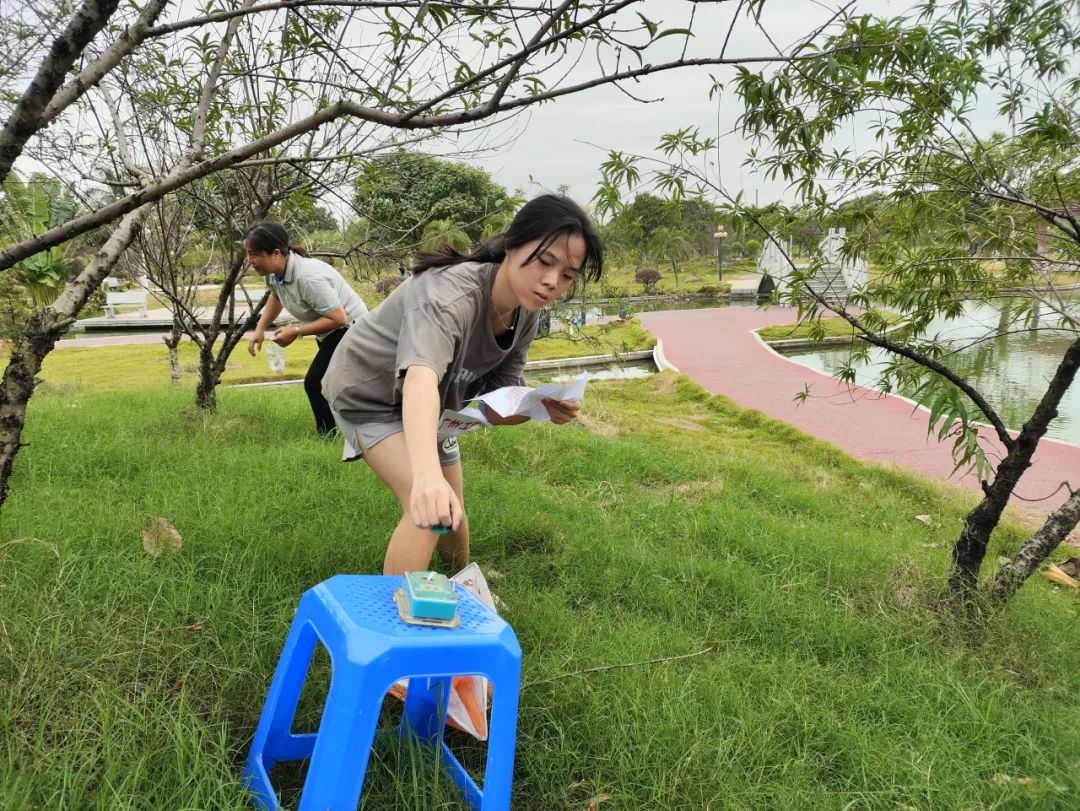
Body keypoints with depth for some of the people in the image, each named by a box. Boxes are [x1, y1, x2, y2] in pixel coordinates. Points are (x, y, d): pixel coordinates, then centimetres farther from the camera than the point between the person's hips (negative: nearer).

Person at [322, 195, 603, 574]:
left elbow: (492, 405, -12)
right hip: (369, 394, -7)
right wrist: (427, 475, -72)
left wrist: (540, 406, -33)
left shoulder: (526, 314, -14)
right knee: (428, 508, -24)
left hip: (424, 410, 7)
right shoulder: (453, 293, -38)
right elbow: (421, 377, -56)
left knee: (450, 509, 16)